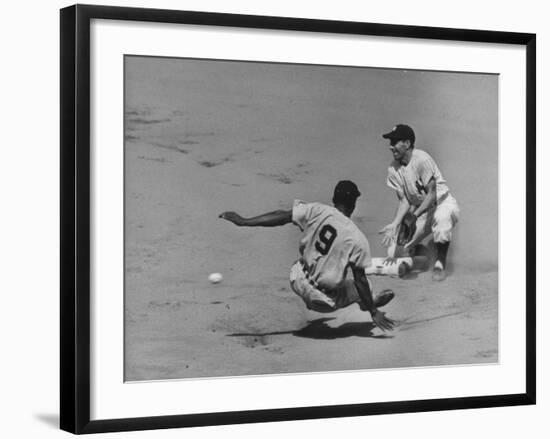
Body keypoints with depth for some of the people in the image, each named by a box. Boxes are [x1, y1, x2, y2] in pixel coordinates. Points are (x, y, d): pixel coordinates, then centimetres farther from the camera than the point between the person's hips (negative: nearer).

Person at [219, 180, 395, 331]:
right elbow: (360, 279, -12)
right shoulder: (358, 240, -15)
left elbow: (281, 216, -11)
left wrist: (244, 221, -7)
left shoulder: (316, 211, -10)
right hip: (327, 300, -4)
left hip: (299, 282, 4)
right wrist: (373, 312, -3)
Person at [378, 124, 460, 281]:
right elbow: (404, 199, -6)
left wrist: (415, 216, -37)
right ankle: (415, 250, 28)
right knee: (393, 253, -7)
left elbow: (432, 195, -25)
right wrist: (395, 224, -22)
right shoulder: (393, 169, -5)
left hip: (442, 202, -5)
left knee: (442, 217, -44)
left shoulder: (422, 159, -24)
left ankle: (440, 264, -23)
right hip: (419, 208, 5)